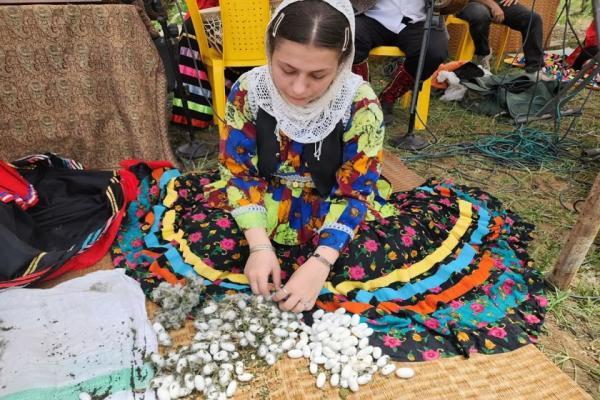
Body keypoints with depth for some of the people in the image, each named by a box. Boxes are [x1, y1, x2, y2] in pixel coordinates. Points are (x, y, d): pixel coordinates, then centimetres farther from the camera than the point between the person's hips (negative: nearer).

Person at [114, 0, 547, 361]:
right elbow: (237, 173, -12)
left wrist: (320, 263, -33)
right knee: (182, 214, -21)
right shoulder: (249, 89, -16)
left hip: (334, 214, 0)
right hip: (262, 210, 1)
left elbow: (356, 192, -19)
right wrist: (259, 245, -26)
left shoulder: (361, 103, -20)